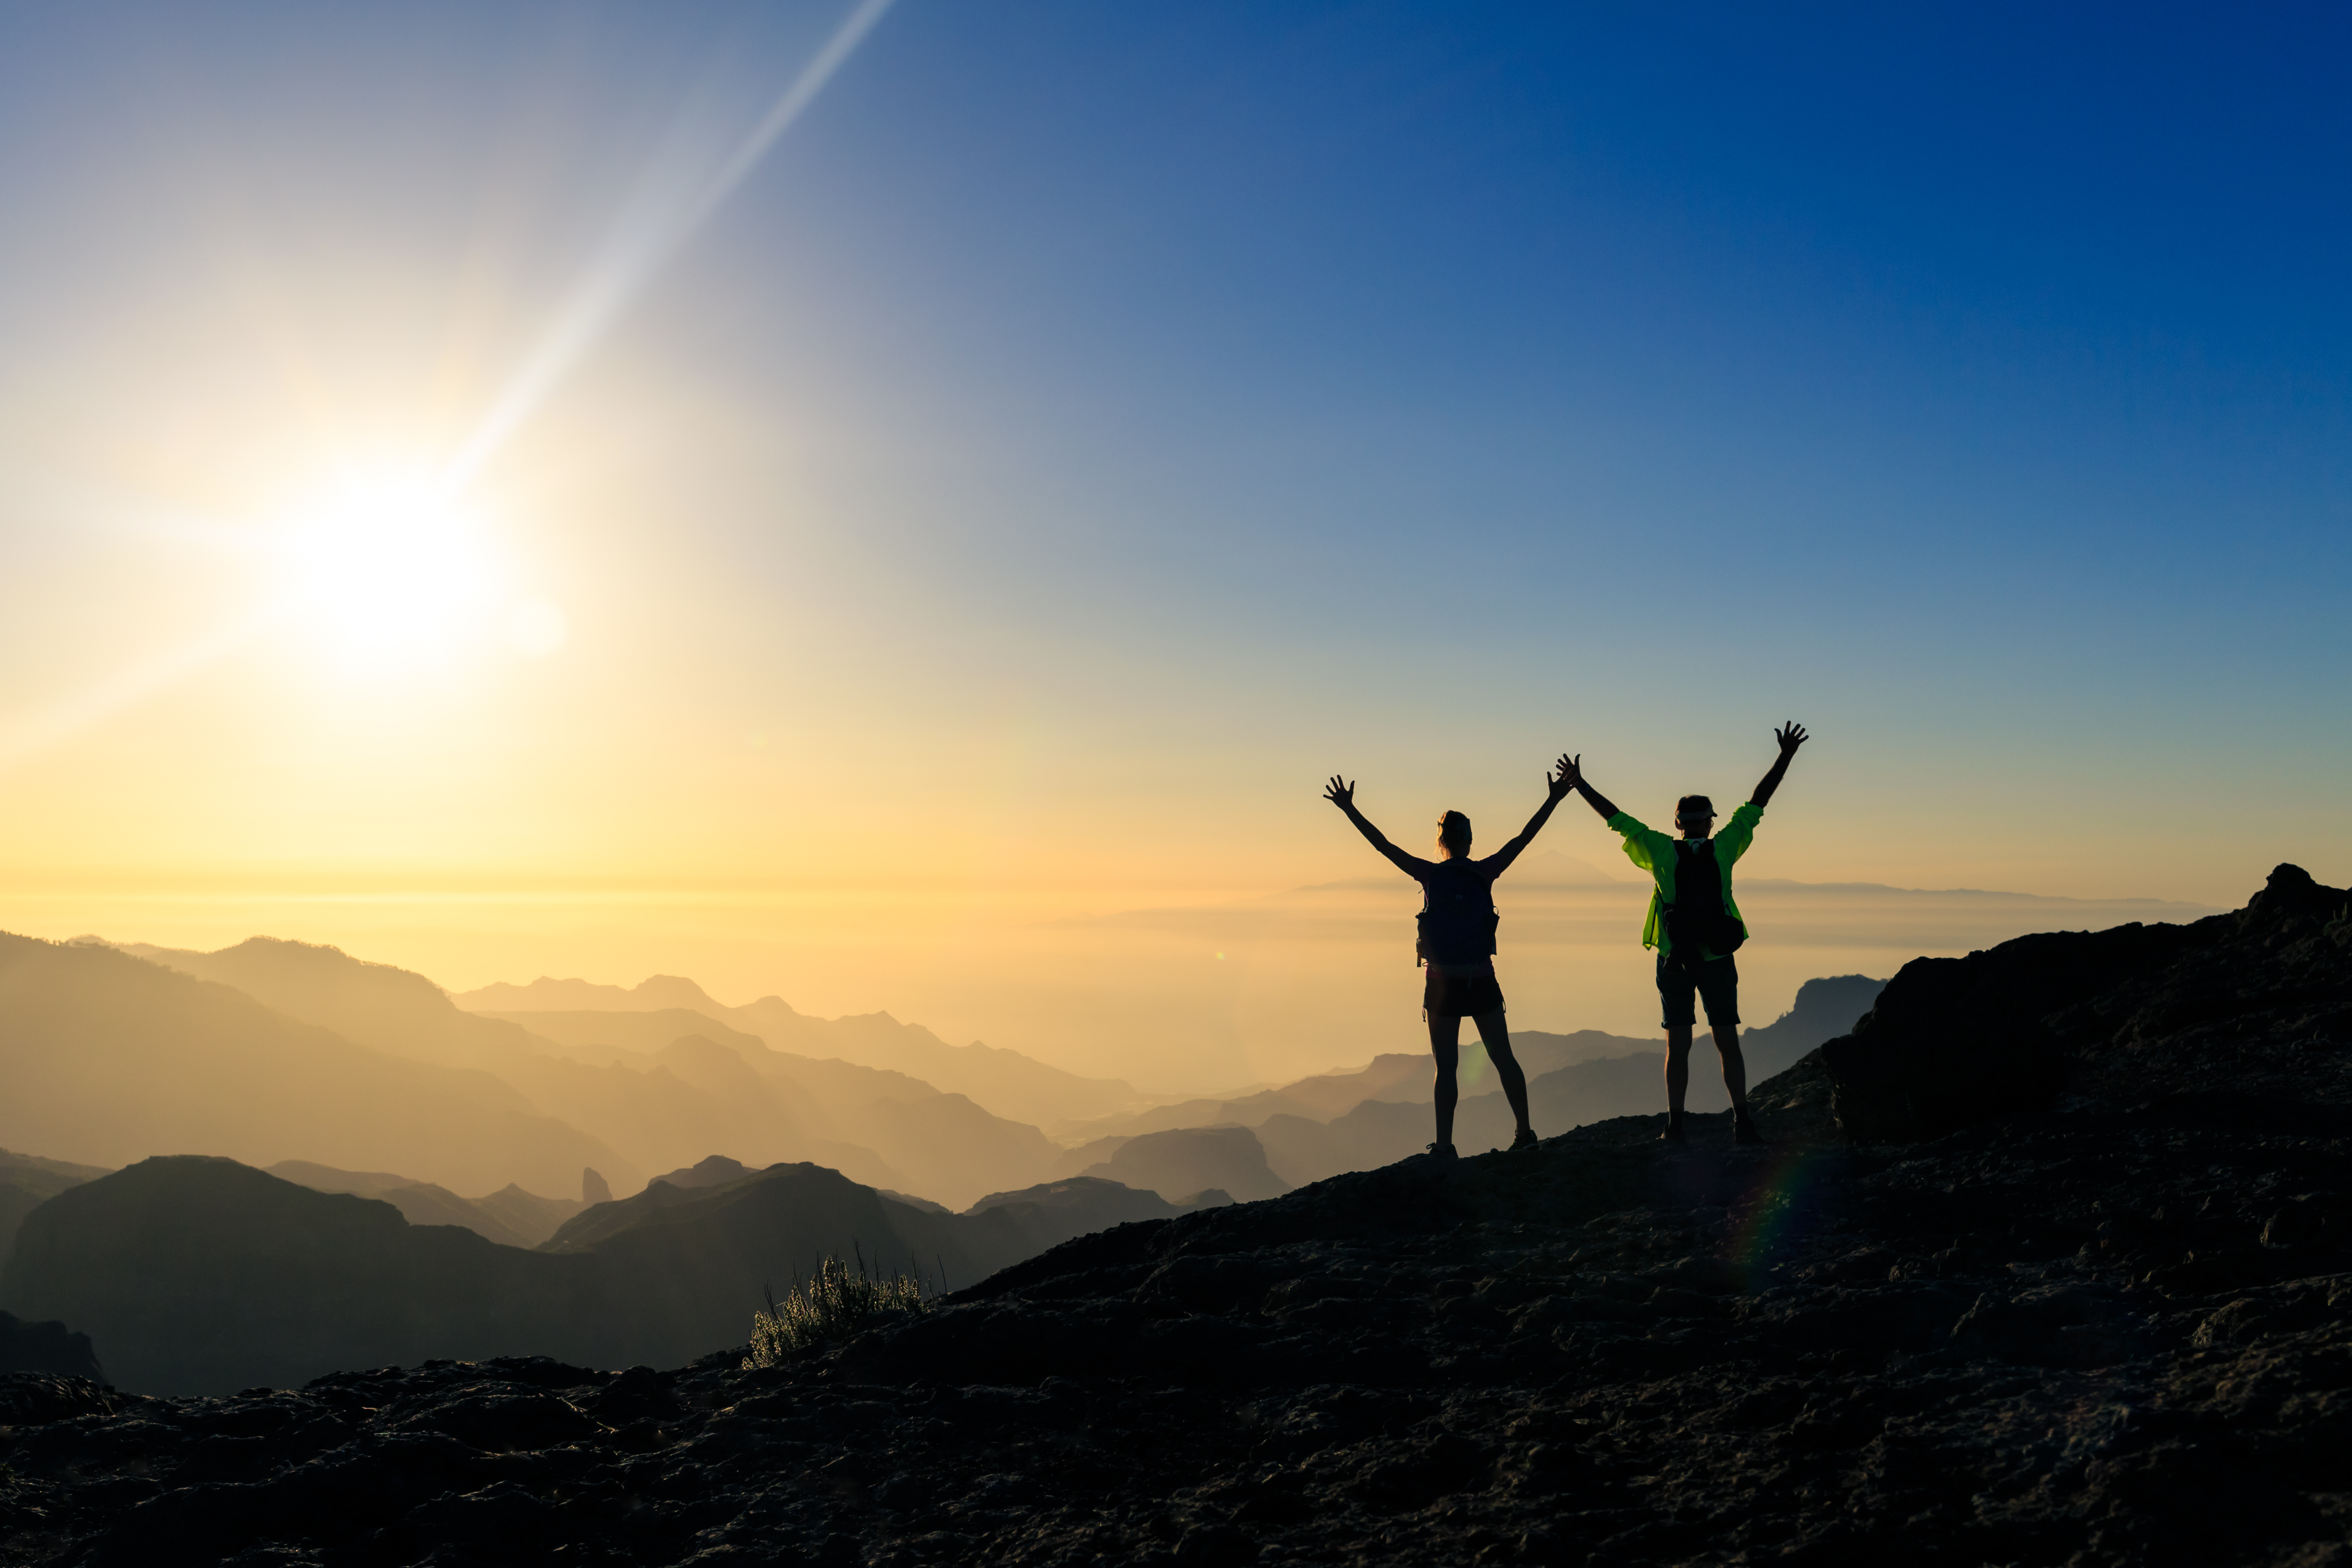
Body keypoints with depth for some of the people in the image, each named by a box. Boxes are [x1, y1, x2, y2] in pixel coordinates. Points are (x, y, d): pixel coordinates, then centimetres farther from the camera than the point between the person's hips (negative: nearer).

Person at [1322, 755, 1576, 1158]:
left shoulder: (1430, 875, -7)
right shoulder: (1485, 874, -4)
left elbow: (1383, 845, -5)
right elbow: (1524, 838, 1)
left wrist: (1350, 810, 0)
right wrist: (1553, 800, 7)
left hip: (1443, 985, -1)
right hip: (1482, 982, 1)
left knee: (1446, 1068, 4)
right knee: (1503, 1059, 14)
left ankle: (1444, 1147, 3)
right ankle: (1524, 1132, 19)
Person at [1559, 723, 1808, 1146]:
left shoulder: (1662, 852, -5)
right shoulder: (1723, 847, -4)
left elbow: (1617, 820, 2)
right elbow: (1756, 804, 2)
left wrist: (1580, 785, 11)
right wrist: (1785, 757, 9)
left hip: (1674, 963, 0)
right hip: (1718, 960, 0)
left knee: (1678, 1046, 3)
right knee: (1728, 1044, 5)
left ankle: (1675, 1124, 0)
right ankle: (1742, 1121, -1)